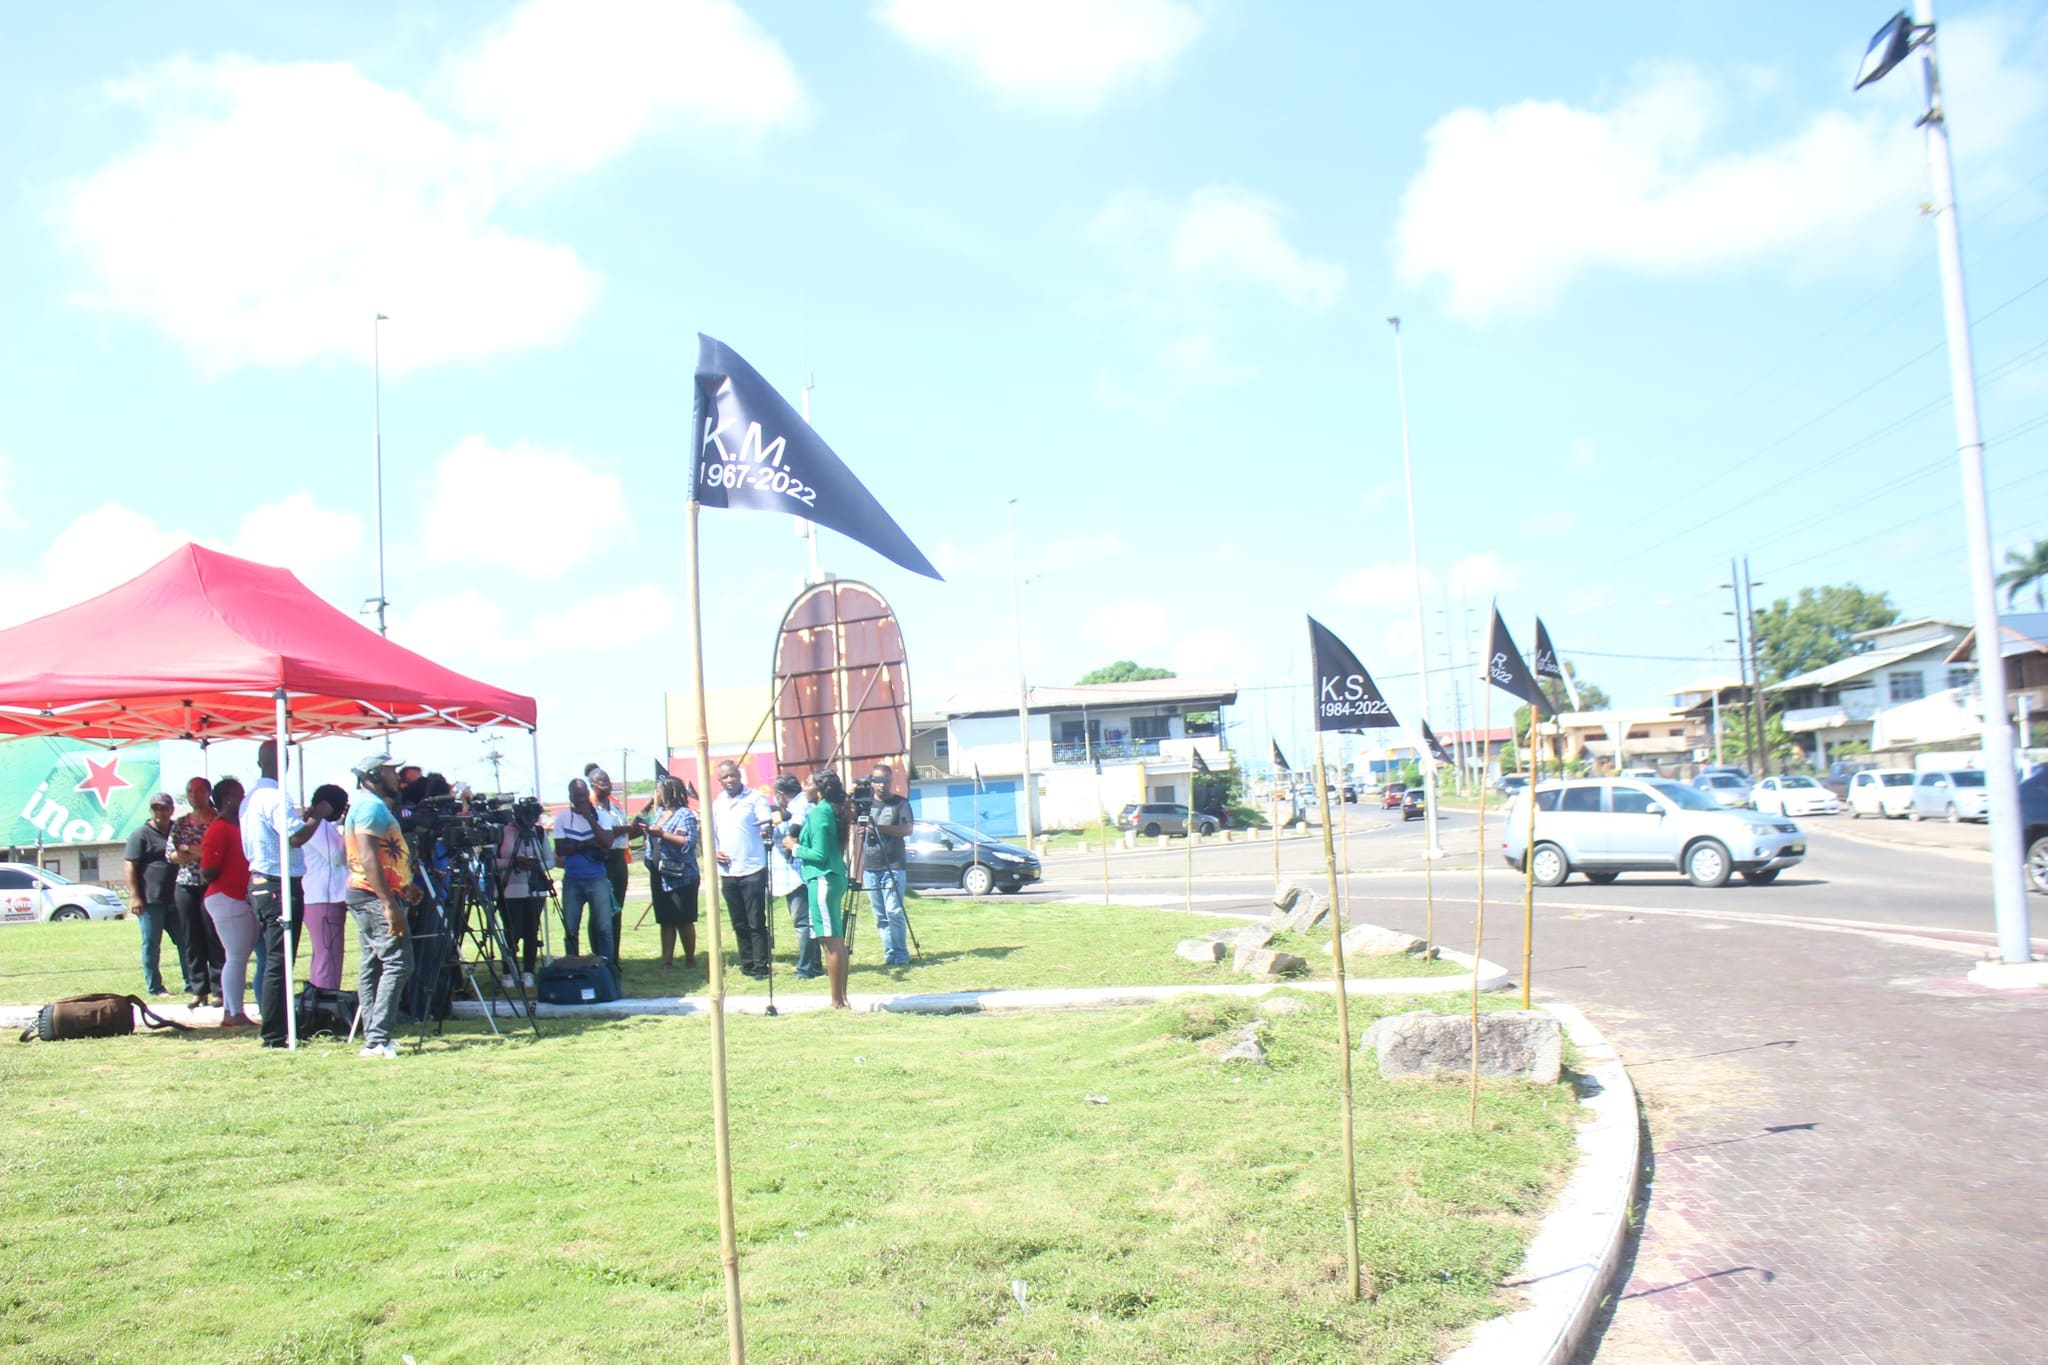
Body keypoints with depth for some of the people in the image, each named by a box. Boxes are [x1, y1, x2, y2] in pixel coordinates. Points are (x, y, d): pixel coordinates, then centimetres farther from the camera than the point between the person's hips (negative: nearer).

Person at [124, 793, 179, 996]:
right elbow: (131, 867, -9)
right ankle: (154, 987, 5)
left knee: (185, 942, 7)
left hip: (174, 900, 6)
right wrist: (134, 896, -16)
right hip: (150, 901, -6)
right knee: (151, 944, -1)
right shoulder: (141, 835, -4)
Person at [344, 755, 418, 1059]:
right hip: (375, 896, -11)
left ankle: (373, 1038, 13)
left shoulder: (371, 805, 19)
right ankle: (377, 1039, -15)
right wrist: (390, 904, -26)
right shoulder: (371, 806, -13)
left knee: (371, 966, 10)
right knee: (398, 962, -12)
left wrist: (404, 885, 25)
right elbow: (368, 858, -22)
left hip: (366, 897, 11)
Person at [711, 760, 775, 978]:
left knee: (756, 921, -4)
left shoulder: (754, 798, -3)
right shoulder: (717, 804, 14)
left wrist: (767, 829, -36)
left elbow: (767, 822, -14)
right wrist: (714, 851, 3)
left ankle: (760, 965, 1)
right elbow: (711, 833, 22)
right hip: (727, 872, 6)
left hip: (752, 870, -6)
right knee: (739, 923, 12)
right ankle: (747, 963, 20)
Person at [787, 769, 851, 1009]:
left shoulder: (819, 812, -14)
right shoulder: (832, 809, 13)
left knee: (830, 943, -5)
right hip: (835, 877, 10)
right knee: (837, 941, 12)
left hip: (823, 880, -10)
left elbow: (819, 855, -18)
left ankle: (837, 1002, -2)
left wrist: (795, 847, -4)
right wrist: (798, 845, 13)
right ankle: (842, 998, 16)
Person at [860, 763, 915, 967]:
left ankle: (901, 955, -4)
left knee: (894, 912, -10)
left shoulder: (900, 803, 2)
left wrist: (879, 828, -21)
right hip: (870, 868, 4)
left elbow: (907, 829, -12)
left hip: (893, 867, -4)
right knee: (880, 915, 4)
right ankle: (889, 953, 9)